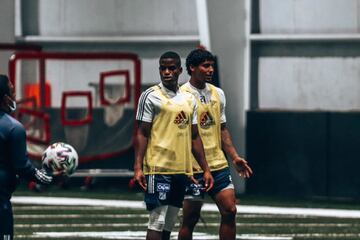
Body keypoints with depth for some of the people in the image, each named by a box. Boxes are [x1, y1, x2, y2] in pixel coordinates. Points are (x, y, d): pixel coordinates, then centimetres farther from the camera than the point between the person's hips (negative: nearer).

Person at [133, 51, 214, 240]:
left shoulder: (189, 99, 14)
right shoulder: (151, 96, -3)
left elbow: (194, 137, 18)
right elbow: (142, 134, -6)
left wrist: (206, 170, 15)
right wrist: (138, 167, -15)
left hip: (181, 170, 6)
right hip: (158, 169, -6)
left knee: (168, 224, 8)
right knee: (157, 223, -10)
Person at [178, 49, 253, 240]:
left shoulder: (218, 93, 11)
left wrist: (235, 157, 11)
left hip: (218, 165, 6)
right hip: (193, 167, -6)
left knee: (229, 211, -1)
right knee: (190, 219, 0)